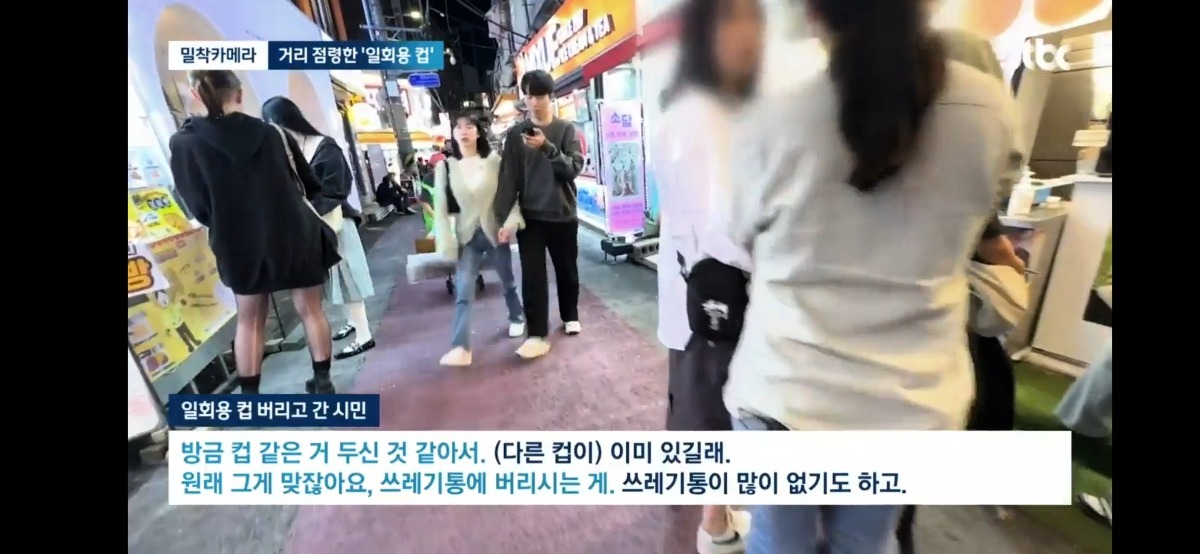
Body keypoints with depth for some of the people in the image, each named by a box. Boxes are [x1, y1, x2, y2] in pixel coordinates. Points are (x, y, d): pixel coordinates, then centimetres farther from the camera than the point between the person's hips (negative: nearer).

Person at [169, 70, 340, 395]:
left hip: (242, 246, 0)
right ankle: (323, 382, 19)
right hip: (295, 237, 0)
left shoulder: (183, 144, -7)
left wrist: (229, 221, 18)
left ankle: (250, 398, 23)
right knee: (310, 310, 11)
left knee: (250, 320, 15)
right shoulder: (273, 134, -5)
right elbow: (311, 188, 5)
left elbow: (199, 209, -3)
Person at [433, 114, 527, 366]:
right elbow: (440, 208, -3)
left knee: (507, 282, 17)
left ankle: (517, 318, 42)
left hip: (495, 232, 0)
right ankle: (461, 347, -6)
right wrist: (447, 244, -9)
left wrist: (511, 222, -20)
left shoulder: (494, 161, -3)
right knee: (463, 291, -7)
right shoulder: (445, 167, -2)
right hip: (467, 236, 0)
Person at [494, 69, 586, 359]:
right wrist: (502, 217, -8)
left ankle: (570, 316, 34)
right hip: (530, 216, 0)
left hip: (563, 215, 0)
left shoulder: (567, 129, 1)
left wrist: (547, 148, -25)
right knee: (532, 275, -4)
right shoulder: (516, 134, 4)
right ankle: (538, 335, 3)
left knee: (567, 270, 13)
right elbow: (508, 178, -1)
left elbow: (575, 168, -11)